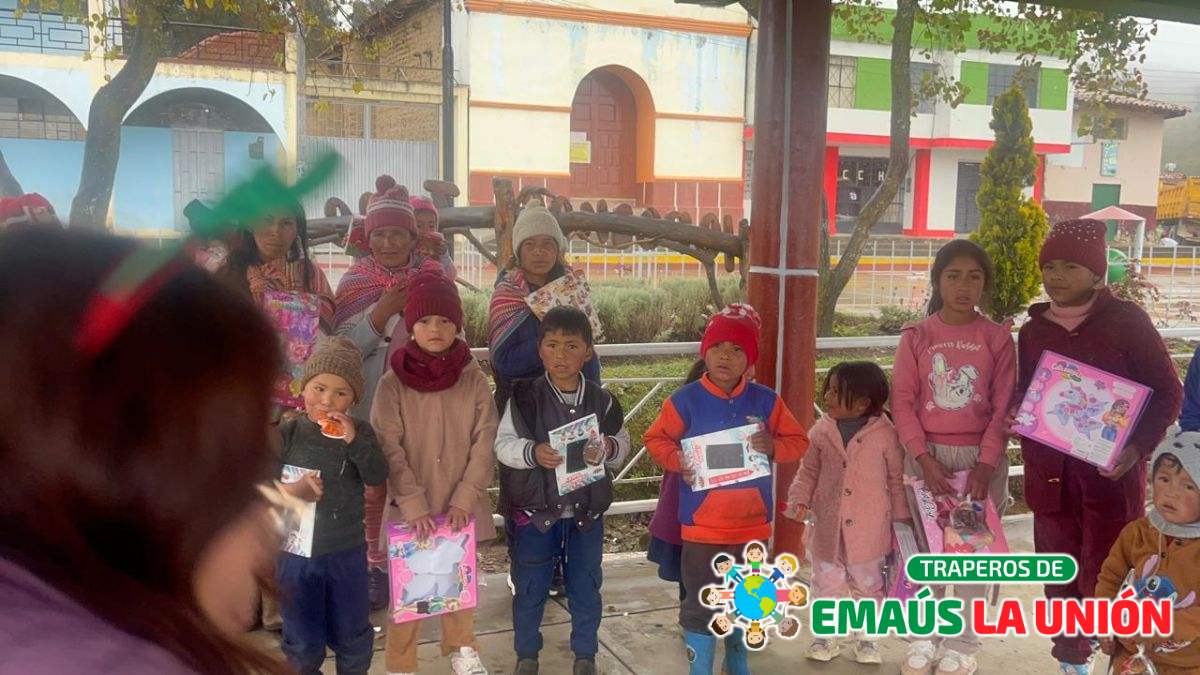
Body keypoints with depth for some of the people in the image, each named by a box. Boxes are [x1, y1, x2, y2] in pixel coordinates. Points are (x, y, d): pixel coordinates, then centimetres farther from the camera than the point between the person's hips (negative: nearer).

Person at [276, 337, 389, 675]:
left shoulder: (359, 432, -3)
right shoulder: (286, 434, -8)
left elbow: (378, 476, -14)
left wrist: (355, 441, -26)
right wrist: (291, 490, -26)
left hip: (347, 553, 1)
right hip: (296, 552, -1)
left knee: (352, 636, 18)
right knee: (303, 641, 13)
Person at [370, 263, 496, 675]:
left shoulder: (473, 378, -2)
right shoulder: (392, 383, -6)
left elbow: (484, 442, -4)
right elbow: (389, 449, -10)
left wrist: (464, 499, -12)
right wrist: (414, 505, -17)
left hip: (461, 503, 2)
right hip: (409, 505, -1)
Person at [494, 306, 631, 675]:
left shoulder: (602, 400, -3)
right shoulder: (524, 396, -9)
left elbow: (623, 443, 5)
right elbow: (503, 444, -11)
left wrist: (607, 449, -16)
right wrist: (533, 452, -29)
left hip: (587, 512, 2)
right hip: (535, 510, -2)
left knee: (585, 587, 14)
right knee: (530, 588, 12)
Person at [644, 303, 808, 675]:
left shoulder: (766, 401, -3)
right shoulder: (685, 400, -9)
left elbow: (798, 441, 3)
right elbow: (656, 439, 1)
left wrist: (773, 446, -17)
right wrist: (677, 460, -18)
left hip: (753, 522, 3)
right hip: (702, 524, -3)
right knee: (701, 604, 3)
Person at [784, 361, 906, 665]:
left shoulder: (885, 434, -11)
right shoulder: (820, 432, -4)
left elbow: (897, 478, -2)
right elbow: (808, 472, 4)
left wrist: (901, 517, 0)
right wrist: (800, 499, -10)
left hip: (868, 530, -2)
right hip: (827, 527, 2)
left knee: (868, 586, 15)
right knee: (827, 585, 14)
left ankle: (866, 638, 33)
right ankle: (826, 636, 31)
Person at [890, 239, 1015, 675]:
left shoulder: (998, 338, -1)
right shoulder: (917, 336, -1)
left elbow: (1004, 408, -3)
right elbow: (902, 402, -4)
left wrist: (985, 464, -12)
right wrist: (925, 459, -13)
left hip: (980, 457, 0)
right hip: (926, 455, 1)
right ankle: (923, 637, 21)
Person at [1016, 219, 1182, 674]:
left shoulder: (1126, 320, -4)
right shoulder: (1033, 330, 8)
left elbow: (1167, 393, -3)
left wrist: (1137, 449, -16)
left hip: (1112, 471, -4)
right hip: (1049, 472, 4)